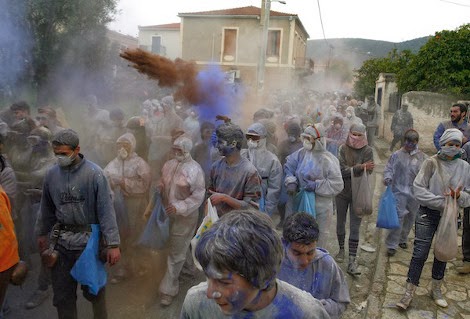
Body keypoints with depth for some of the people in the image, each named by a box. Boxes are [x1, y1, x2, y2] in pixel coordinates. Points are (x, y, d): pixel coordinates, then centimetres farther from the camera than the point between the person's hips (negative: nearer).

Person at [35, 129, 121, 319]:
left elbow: (106, 210, -15)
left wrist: (113, 244, -17)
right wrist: (42, 233, 21)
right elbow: (46, 208, 14)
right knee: (62, 294, 13)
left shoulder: (94, 173, -14)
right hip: (61, 241, 4)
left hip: (88, 240, -4)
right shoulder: (51, 174, 1)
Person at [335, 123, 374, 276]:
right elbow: (342, 170, -16)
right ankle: (341, 249, 38)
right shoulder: (343, 148, -5)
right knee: (340, 222, 16)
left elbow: (367, 173, -13)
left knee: (355, 227, -1)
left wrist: (349, 171, -22)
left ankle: (352, 261, 4)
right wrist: (360, 167, -27)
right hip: (342, 192, 2)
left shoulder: (367, 151, -6)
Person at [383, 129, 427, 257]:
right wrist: (387, 178, -18)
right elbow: (388, 168, -1)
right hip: (399, 191, -3)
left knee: (410, 217, 16)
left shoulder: (422, 157, 3)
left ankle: (403, 239, 37)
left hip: (415, 192, 3)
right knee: (398, 217, -8)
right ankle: (391, 245, 1)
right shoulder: (396, 155, -2)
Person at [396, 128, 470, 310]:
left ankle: (436, 289, 35)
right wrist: (441, 202, -19)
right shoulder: (431, 163, -9)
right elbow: (418, 189, -13)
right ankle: (409, 292, 8)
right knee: (420, 254, -3)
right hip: (428, 214, -3)